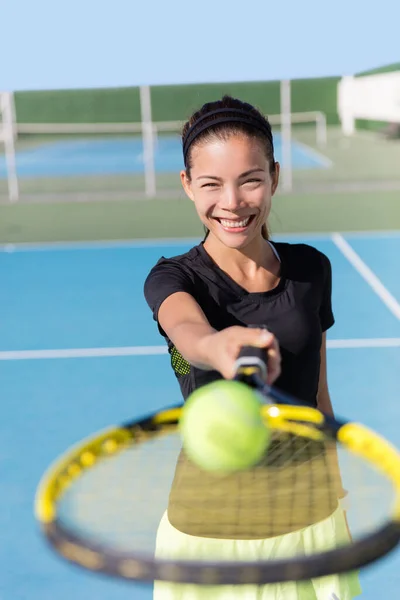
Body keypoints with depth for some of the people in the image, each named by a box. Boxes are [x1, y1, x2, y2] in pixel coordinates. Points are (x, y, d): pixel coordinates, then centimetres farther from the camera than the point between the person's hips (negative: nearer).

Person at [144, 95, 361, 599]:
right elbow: (189, 332, -38)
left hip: (312, 514, 3)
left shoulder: (311, 269, -2)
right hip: (213, 526, -3)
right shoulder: (172, 278, -13)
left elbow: (317, 393, 8)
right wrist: (219, 347, -60)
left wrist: (331, 494, 14)